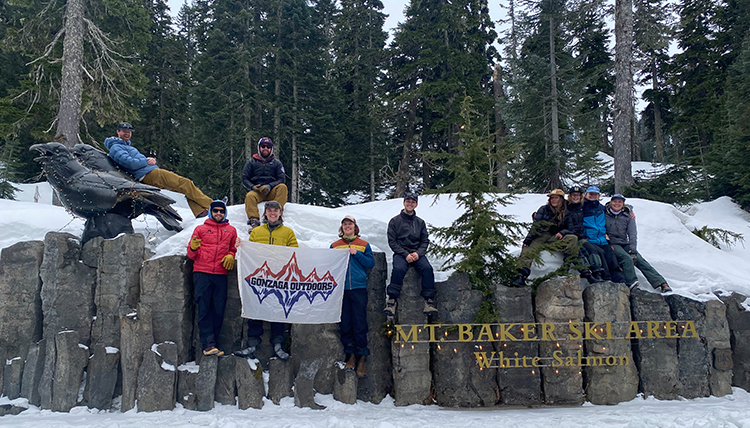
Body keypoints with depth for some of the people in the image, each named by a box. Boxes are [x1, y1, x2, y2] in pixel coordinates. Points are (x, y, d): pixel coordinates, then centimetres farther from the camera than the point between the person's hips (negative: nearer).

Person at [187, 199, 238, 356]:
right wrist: (193, 248, -10)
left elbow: (234, 249, 25)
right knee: (204, 310, -8)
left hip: (221, 274, 2)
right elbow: (191, 255, 13)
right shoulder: (200, 229, 13)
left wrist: (230, 256, 3)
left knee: (218, 311, -2)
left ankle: (210, 345, 4)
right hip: (202, 274, -2)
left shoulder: (231, 230, 18)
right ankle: (208, 345, -9)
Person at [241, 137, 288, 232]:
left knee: (282, 187, -30)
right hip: (256, 191, -1)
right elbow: (245, 179, 9)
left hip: (272, 192, 1)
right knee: (249, 196, -35)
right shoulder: (251, 162, 15)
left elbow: (282, 179, 5)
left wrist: (269, 186, -14)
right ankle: (253, 222, -48)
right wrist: (253, 187, -13)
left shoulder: (276, 163, 15)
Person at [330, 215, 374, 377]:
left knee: (360, 323, -4)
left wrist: (357, 254, -8)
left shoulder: (364, 245, 10)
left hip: (359, 288, -2)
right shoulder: (335, 246, 13)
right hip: (341, 289, 2)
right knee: (345, 323, 4)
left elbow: (371, 263, 3)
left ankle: (361, 357, 3)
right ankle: (350, 354, 15)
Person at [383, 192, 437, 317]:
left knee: (427, 268, -29)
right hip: (400, 254, -2)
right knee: (399, 269, -35)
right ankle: (391, 300, -32)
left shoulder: (420, 222, 17)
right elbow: (392, 241, 1)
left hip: (417, 253, 2)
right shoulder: (395, 221, 8)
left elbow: (425, 241, 12)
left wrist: (418, 253, -9)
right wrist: (405, 254, -12)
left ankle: (429, 301, -26)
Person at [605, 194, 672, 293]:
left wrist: (633, 250, -11)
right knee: (627, 259, -30)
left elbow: (632, 234, 0)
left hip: (625, 244, 3)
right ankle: (632, 285, -35)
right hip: (612, 244, -3)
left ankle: (662, 284, -18)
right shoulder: (604, 214, -3)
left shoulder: (628, 216, 5)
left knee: (641, 261, -13)